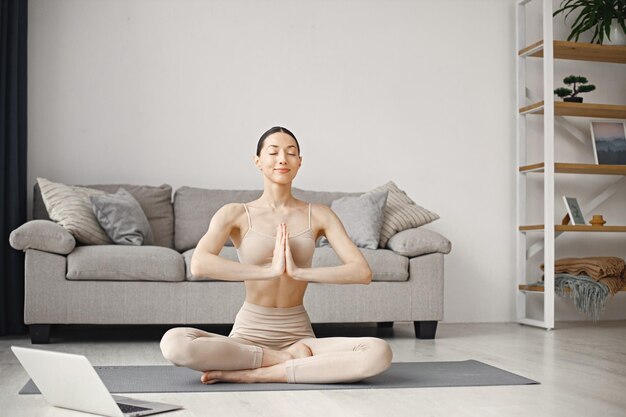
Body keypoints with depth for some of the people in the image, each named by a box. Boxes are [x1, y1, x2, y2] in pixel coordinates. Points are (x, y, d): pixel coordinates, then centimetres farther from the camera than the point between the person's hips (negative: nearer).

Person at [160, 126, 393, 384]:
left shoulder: (319, 215, 4)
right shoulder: (235, 214, -1)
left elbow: (362, 272, -8)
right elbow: (199, 265, -19)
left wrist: (299, 271, -19)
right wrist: (269, 270, -25)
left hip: (299, 336, 1)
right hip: (249, 335, -1)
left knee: (379, 353, -27)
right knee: (173, 343, -31)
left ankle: (254, 374, -19)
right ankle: (289, 361, -13)